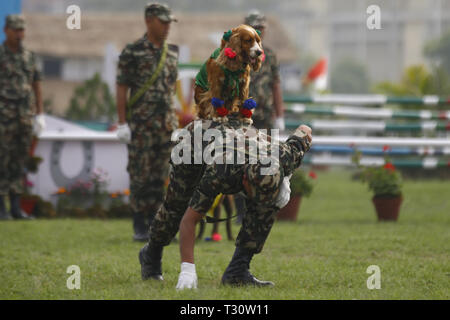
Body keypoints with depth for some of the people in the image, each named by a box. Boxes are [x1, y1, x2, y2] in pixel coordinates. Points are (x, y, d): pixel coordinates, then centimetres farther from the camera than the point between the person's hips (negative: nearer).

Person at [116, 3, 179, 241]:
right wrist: (122, 123, -11)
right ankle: (139, 228, 2)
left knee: (159, 177, 5)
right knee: (140, 176, -3)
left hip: (166, 123, 5)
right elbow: (121, 89, -6)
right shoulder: (132, 53, -6)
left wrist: (174, 119, 14)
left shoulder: (172, 53, 11)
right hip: (141, 124, -5)